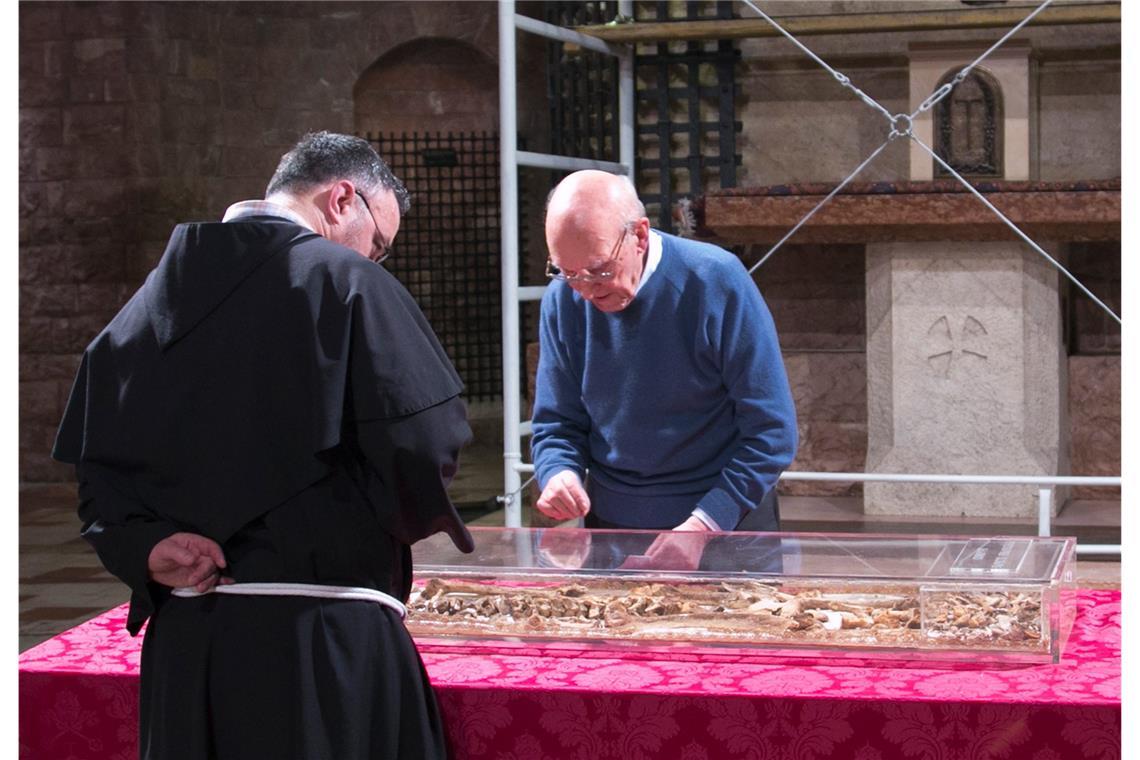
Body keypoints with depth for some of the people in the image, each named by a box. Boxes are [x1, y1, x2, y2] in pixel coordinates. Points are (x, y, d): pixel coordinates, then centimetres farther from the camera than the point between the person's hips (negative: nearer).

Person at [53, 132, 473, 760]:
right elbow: (423, 443, -14)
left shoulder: (153, 298, 12)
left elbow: (95, 460, 9)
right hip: (321, 637, -6)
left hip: (180, 637, 6)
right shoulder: (346, 282, -8)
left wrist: (146, 547, -2)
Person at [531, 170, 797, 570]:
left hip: (726, 521, -3)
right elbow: (557, 424, 3)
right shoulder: (563, 300, -7)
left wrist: (703, 526, -26)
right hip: (610, 523, 3)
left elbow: (772, 432, -17)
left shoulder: (717, 281, -18)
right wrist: (558, 475, -20)